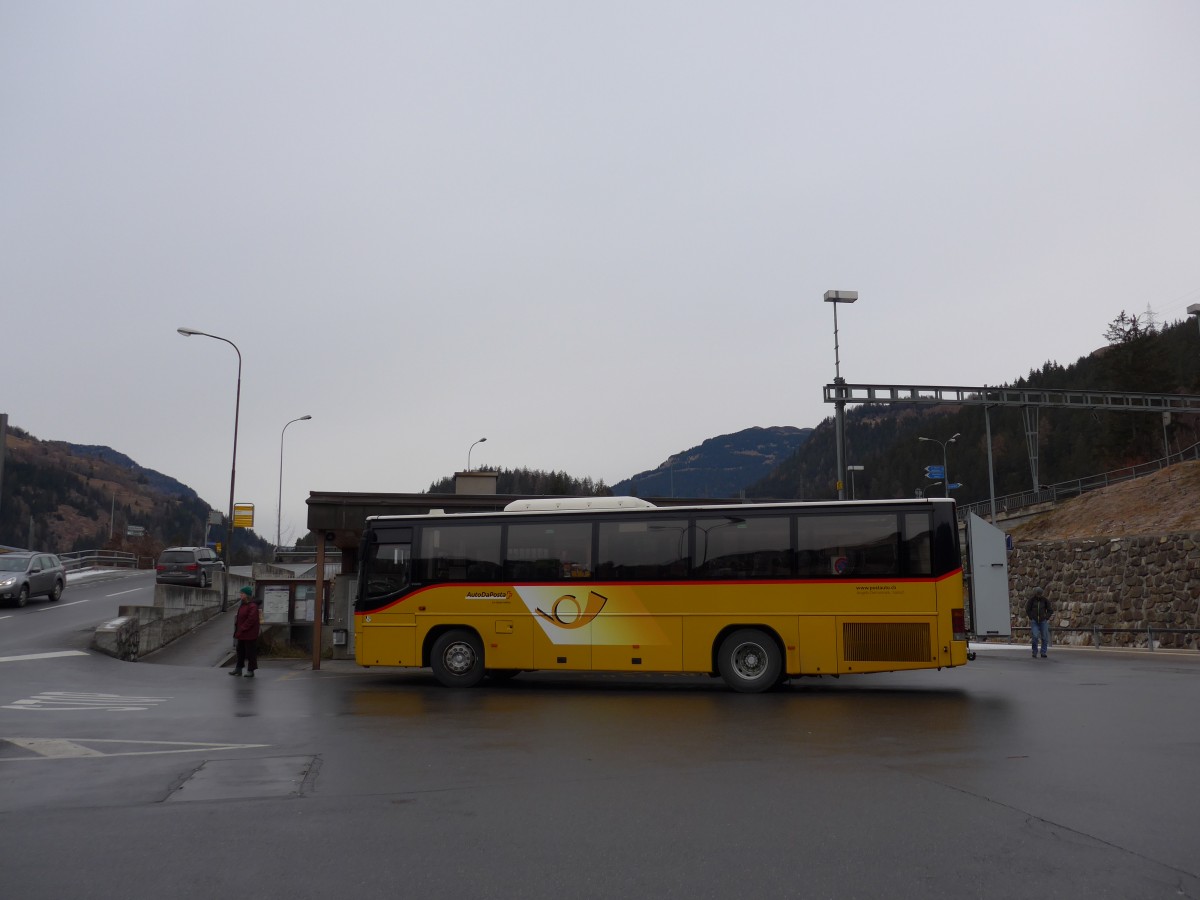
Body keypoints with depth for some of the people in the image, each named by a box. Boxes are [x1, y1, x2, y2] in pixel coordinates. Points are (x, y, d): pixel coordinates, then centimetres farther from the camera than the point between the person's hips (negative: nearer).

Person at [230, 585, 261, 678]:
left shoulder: (253, 606, -18)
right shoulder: (243, 605, 12)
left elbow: (251, 620, -23)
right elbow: (239, 618, 18)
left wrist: (241, 629, -19)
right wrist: (237, 630, 9)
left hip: (249, 635, -9)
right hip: (242, 634, 9)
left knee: (250, 652, -1)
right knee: (240, 651, 16)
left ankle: (250, 671, 7)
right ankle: (238, 669, 27)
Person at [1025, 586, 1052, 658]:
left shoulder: (1045, 600, 0)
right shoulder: (1031, 599, -2)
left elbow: (1049, 610, 9)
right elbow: (1027, 610, 4)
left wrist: (1047, 618, 0)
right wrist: (1031, 618, -2)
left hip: (1043, 621, 2)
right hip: (1034, 621, -2)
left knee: (1044, 637, 0)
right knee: (1035, 636, -12)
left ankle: (1043, 653, 9)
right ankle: (1034, 653, -1)